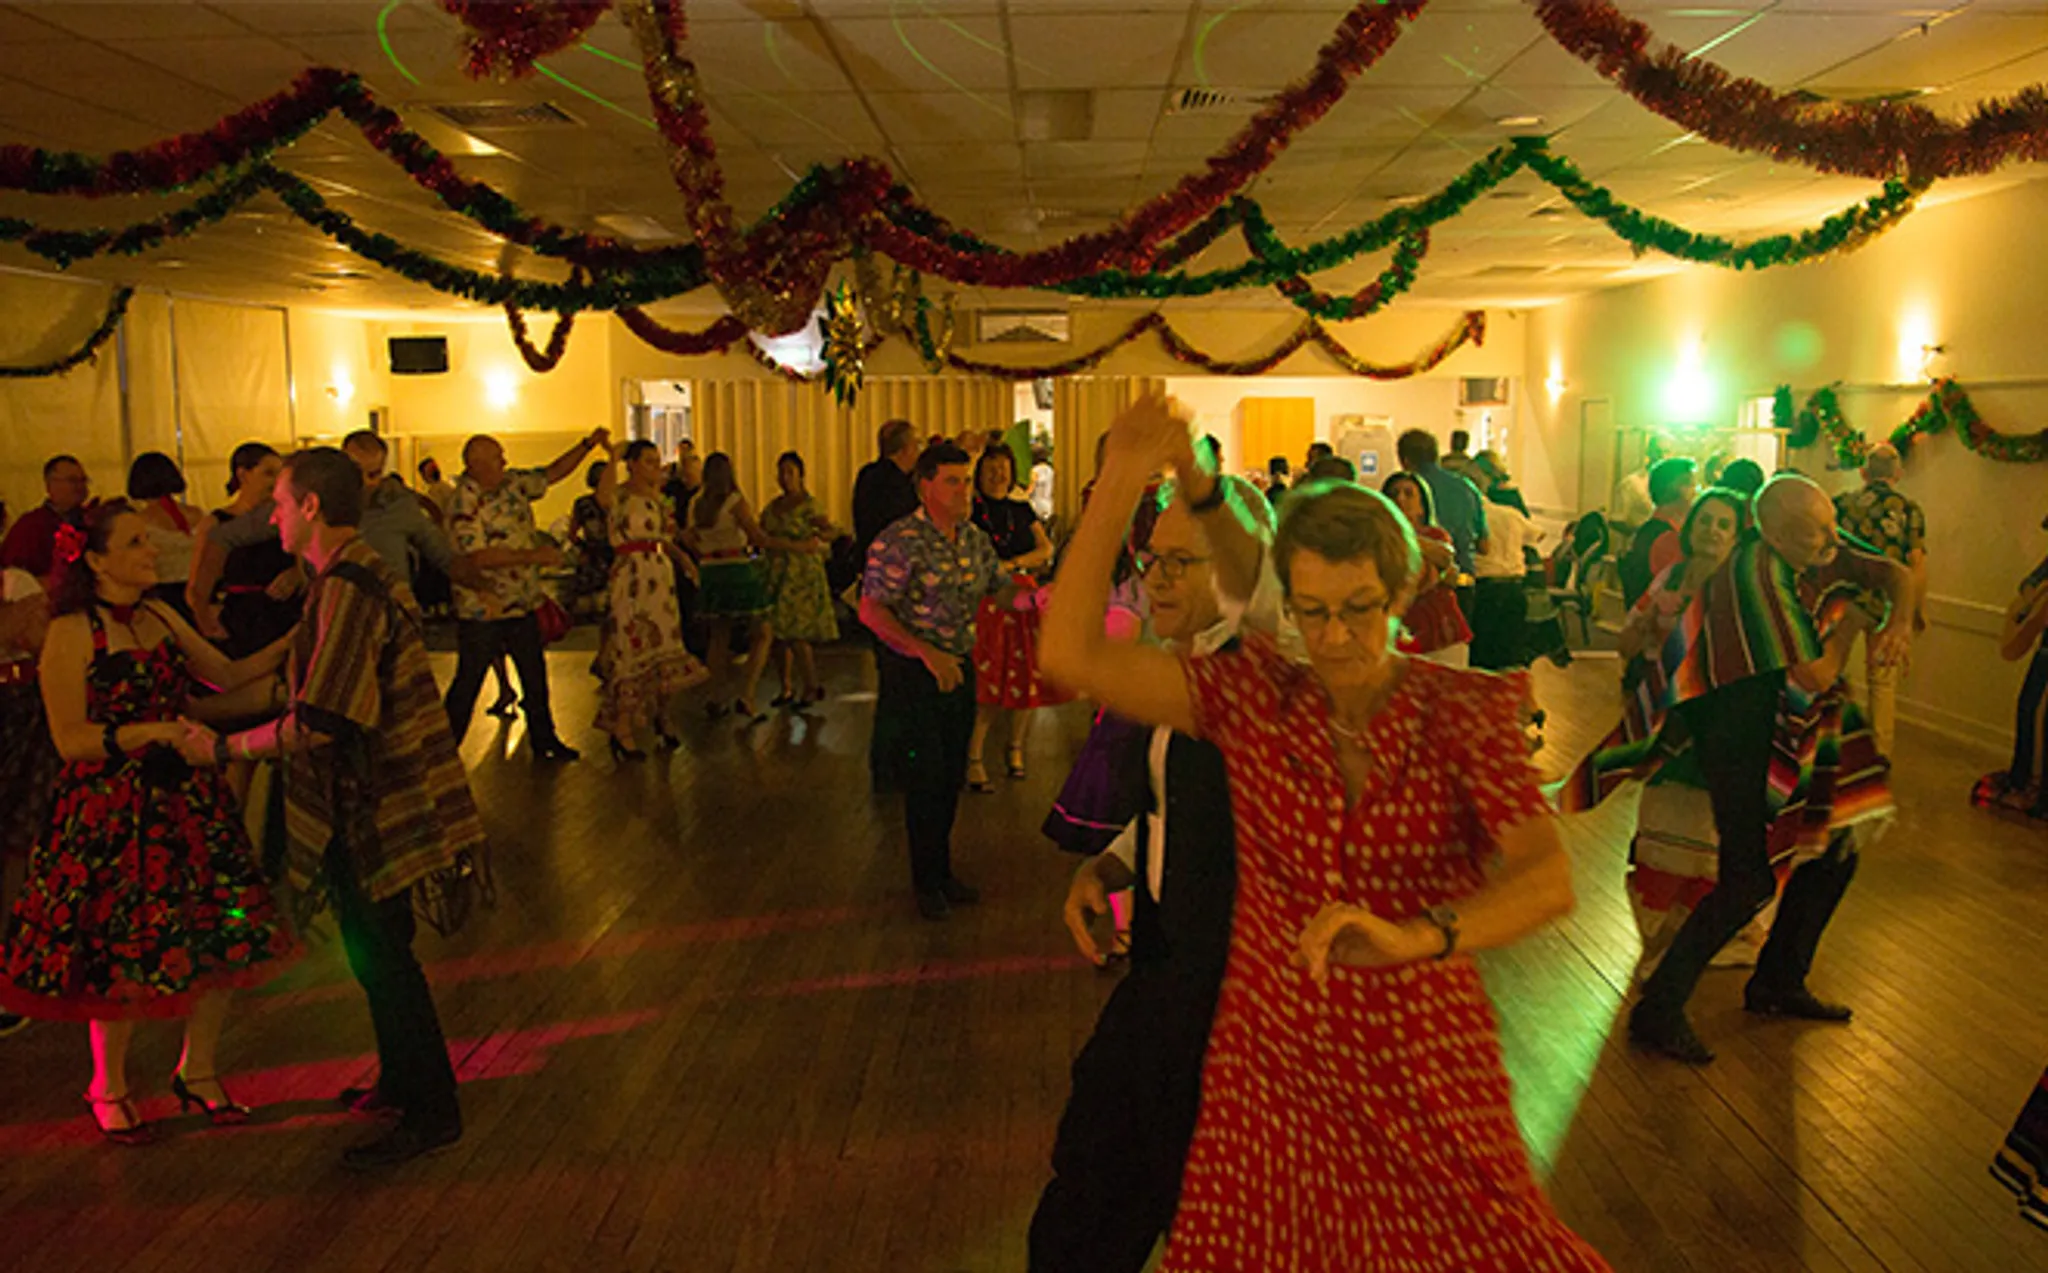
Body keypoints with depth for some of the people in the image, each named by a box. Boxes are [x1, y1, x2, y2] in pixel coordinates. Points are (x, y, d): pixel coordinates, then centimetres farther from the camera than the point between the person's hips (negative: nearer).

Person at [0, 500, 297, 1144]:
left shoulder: (160, 618, 9)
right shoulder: (71, 633, -10)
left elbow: (228, 673, 11)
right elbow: (69, 737, -13)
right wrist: (154, 732, -22)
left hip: (186, 800, 6)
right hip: (111, 812, -6)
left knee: (222, 941, 6)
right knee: (125, 956, 3)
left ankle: (198, 1072, 26)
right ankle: (109, 1089, 27)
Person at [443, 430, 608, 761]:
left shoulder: (513, 482, 4)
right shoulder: (465, 503, -17)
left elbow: (553, 473, 16)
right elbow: (478, 557, -25)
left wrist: (588, 445, 6)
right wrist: (533, 556, -24)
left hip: (523, 603, 7)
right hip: (483, 608, -7)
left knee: (535, 676, 15)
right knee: (468, 683, 2)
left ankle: (544, 741, 27)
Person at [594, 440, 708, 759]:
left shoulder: (657, 496, 16)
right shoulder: (621, 496, -8)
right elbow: (602, 497, -33)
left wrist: (681, 556, 6)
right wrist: (614, 457, -24)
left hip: (661, 578, 7)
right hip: (631, 577, -7)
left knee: (664, 652, 12)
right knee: (632, 652, -5)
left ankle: (657, 716, 29)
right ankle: (622, 730, 3)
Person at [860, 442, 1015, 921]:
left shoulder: (976, 539, 5)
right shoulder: (899, 542, -16)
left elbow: (1003, 589, 12)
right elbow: (872, 611, -19)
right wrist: (928, 653, -26)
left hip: (959, 667, 6)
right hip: (912, 670, -6)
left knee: (952, 776, 13)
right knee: (925, 777, 1)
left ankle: (943, 871, 29)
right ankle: (926, 882, 17)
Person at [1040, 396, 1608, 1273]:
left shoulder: (1462, 711, -8)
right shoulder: (1253, 697, -5)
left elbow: (1548, 878, -22)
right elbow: (1071, 655, -15)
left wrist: (1410, 937, -41)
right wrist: (1120, 483, -20)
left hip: (1425, 1074, -1)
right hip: (1270, 1068, 1)